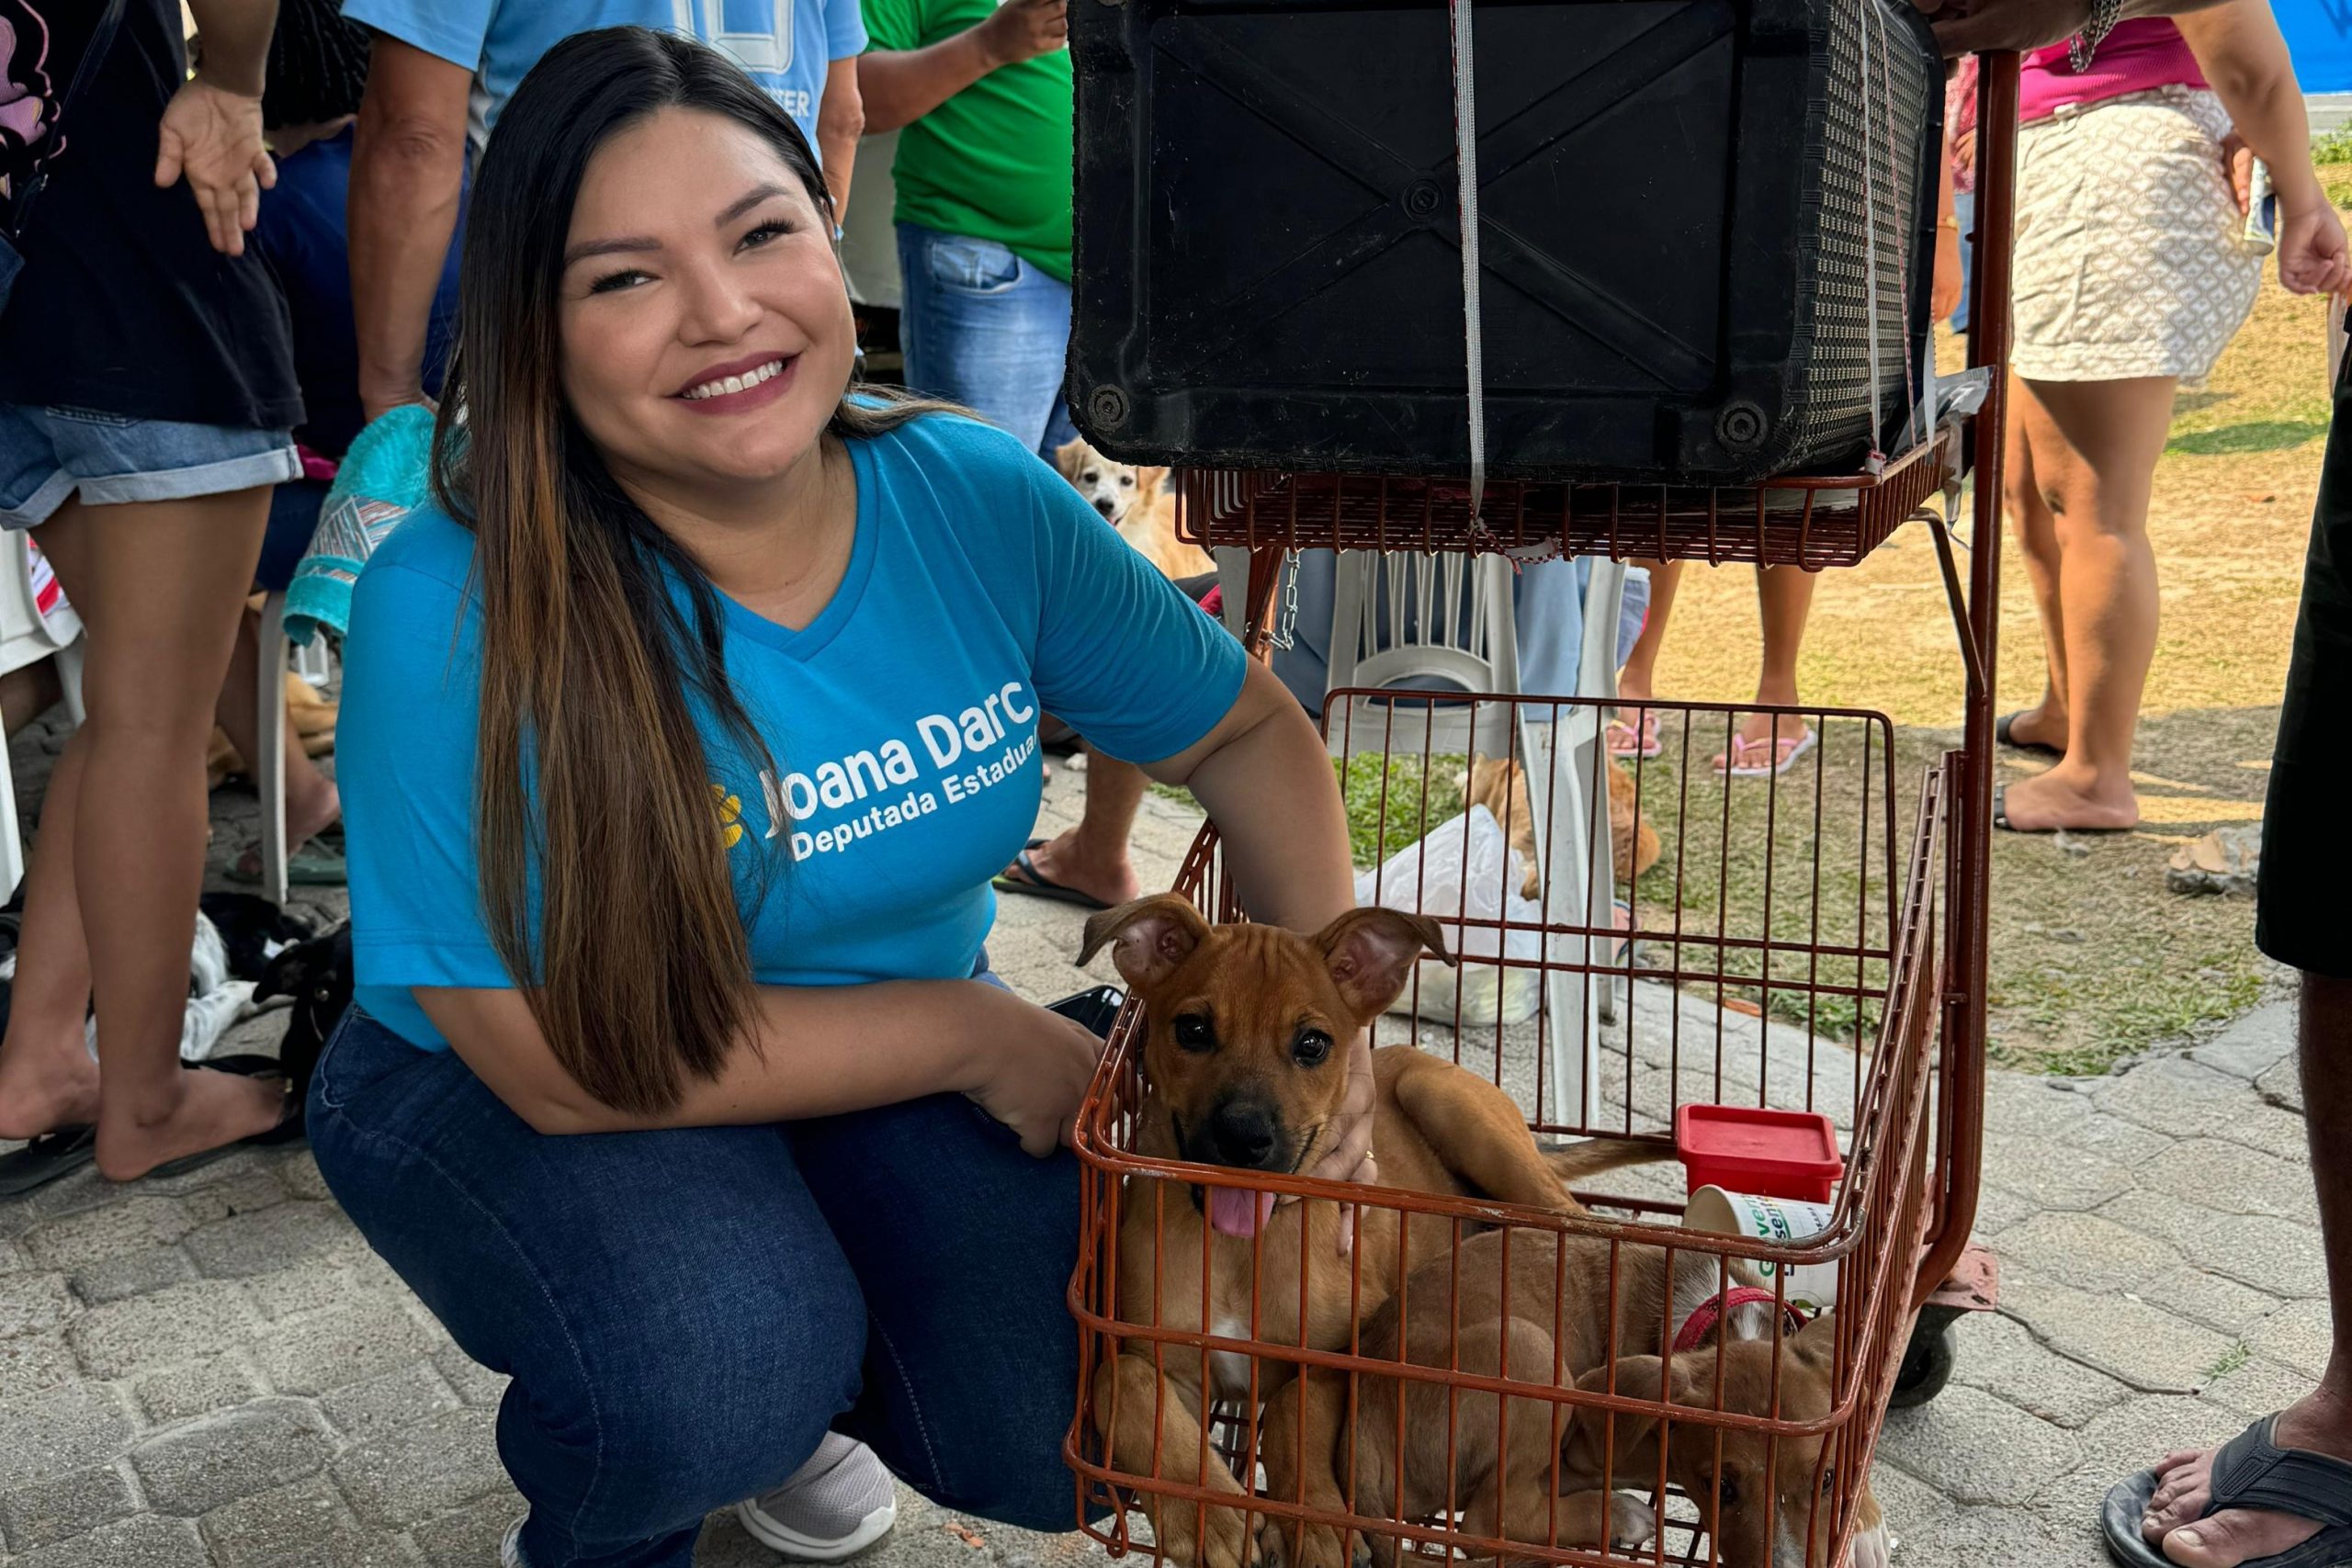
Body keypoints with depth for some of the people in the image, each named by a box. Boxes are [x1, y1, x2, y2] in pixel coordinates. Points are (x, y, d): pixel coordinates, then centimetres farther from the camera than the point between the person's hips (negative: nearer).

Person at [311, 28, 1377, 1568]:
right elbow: (564, 1061, -24)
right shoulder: (452, 613, -28)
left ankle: (788, 1383, 22)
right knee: (719, 1376, -31)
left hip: (895, 1069, 4)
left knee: (1071, 1435, -12)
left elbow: (1245, 731, -1)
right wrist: (977, 1034, -19)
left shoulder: (983, 500, -15)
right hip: (502, 1105, -3)